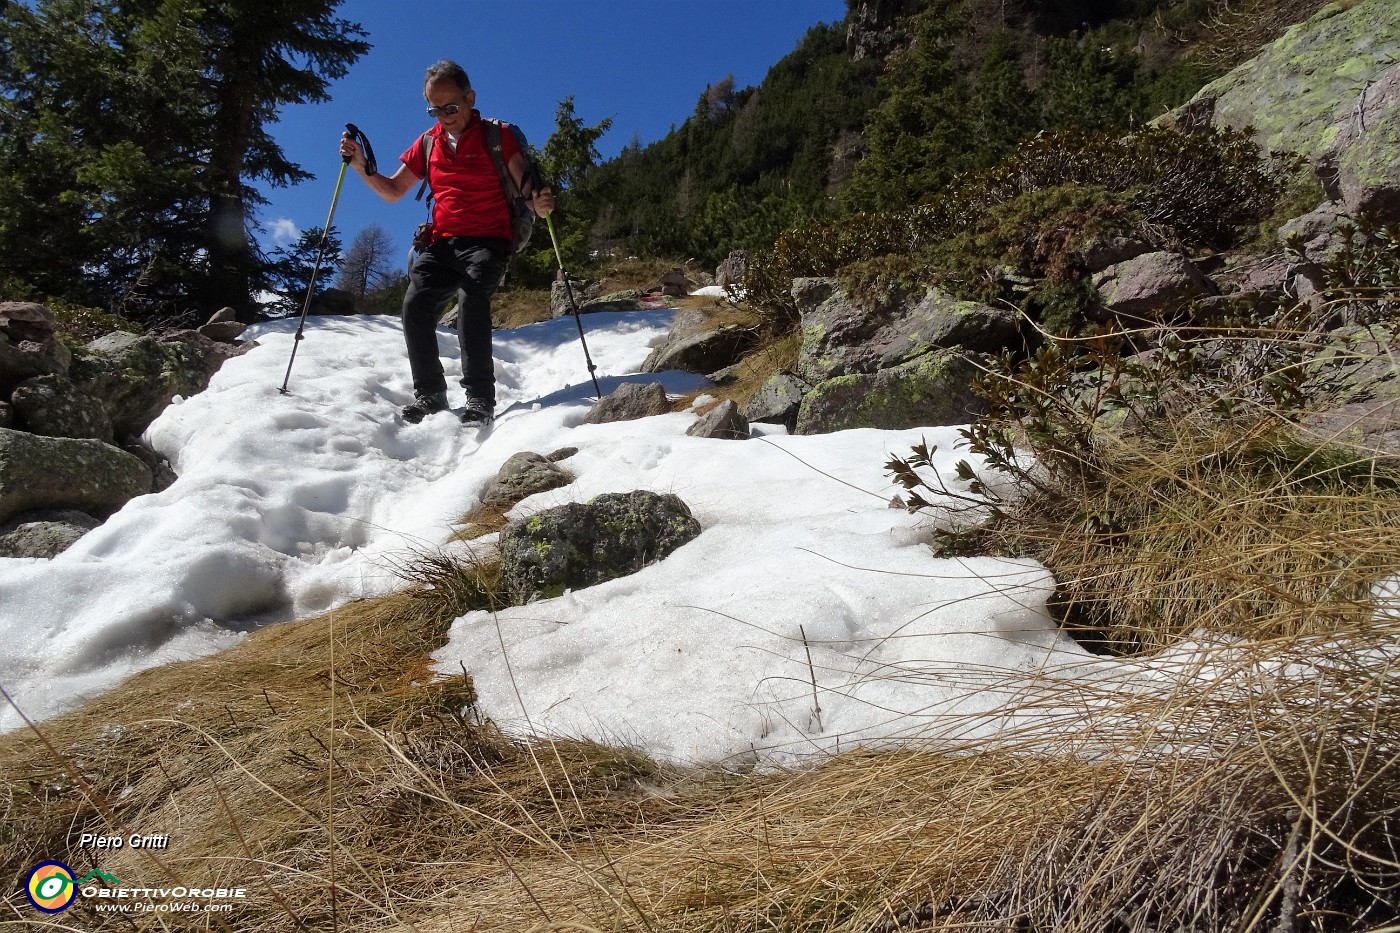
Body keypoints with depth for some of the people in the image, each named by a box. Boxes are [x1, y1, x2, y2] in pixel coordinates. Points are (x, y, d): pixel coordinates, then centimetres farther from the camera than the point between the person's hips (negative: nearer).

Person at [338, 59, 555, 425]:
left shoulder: (497, 135, 2)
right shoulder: (428, 142, 15)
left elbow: (524, 186, -5)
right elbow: (393, 190, 21)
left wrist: (539, 203, -30)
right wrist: (361, 166, 3)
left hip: (488, 241, -4)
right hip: (443, 242, 5)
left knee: (470, 298, -31)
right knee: (415, 305, -17)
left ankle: (480, 396, -28)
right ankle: (429, 392, -4)